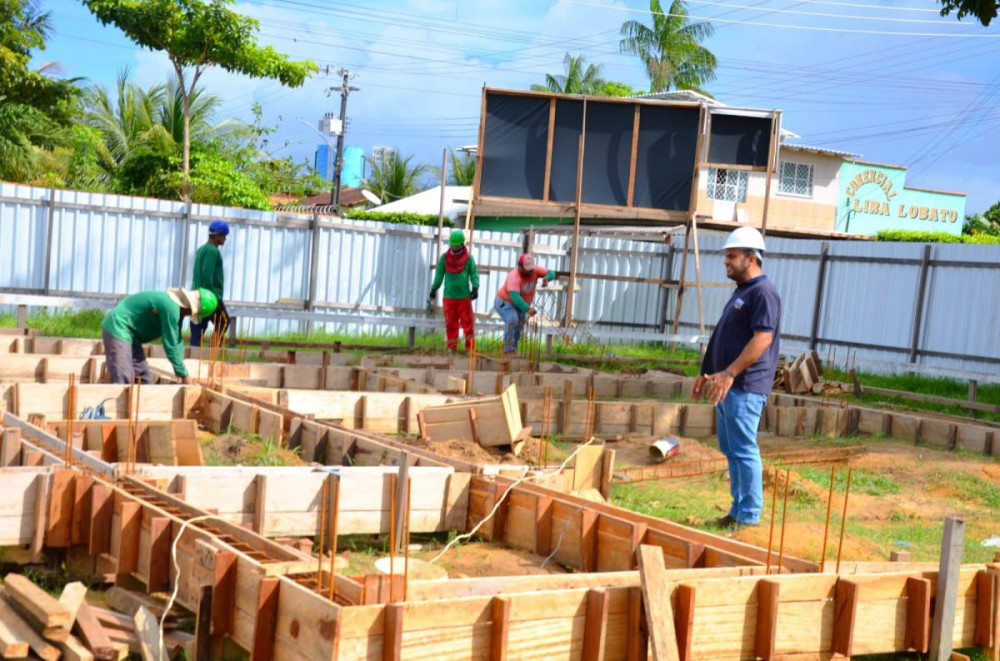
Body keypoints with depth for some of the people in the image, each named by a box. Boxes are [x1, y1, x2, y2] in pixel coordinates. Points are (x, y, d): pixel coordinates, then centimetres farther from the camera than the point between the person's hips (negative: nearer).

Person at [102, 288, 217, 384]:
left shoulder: (177, 307, 6)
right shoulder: (171, 307, -26)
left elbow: (177, 340, 9)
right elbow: (170, 345, -22)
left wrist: (182, 373, 5)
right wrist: (184, 375, -13)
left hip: (129, 332, 11)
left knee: (141, 376, 13)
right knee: (123, 380, -17)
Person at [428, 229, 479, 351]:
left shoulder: (468, 257, 2)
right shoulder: (444, 257, 5)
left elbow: (474, 274, 0)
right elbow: (439, 274, 10)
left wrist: (475, 288, -12)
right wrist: (434, 289, 6)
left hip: (464, 296, -2)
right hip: (448, 296, 2)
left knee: (467, 322, 0)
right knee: (450, 323, 6)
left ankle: (470, 347, 4)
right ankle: (451, 347, 13)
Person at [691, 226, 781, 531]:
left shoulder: (763, 292, -13)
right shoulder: (741, 291, 18)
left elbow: (762, 338, -23)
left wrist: (729, 373, -26)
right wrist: (707, 374, 22)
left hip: (745, 387, -10)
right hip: (728, 384, 10)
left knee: (743, 450, -6)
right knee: (731, 449, 13)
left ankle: (749, 516, 1)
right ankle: (738, 510, 21)